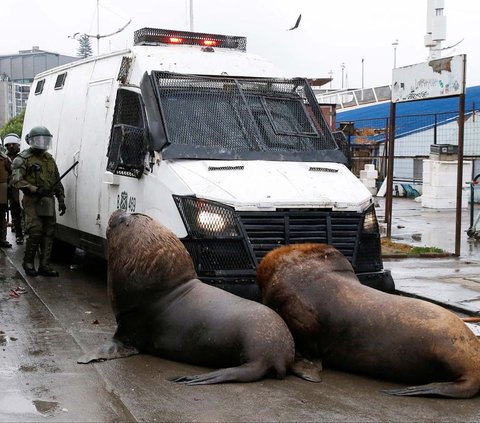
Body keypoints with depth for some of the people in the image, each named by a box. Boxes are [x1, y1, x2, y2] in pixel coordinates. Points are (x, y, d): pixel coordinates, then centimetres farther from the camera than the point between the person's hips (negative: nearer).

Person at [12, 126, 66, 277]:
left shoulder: (49, 159, 19)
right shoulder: (23, 158, -1)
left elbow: (57, 182, 23)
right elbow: (17, 180, -12)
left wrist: (61, 200, 14)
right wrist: (35, 190, -21)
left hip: (48, 202, 6)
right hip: (32, 202, -6)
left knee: (48, 233, 3)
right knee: (35, 232, -13)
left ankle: (44, 265, 8)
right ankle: (28, 262, 4)